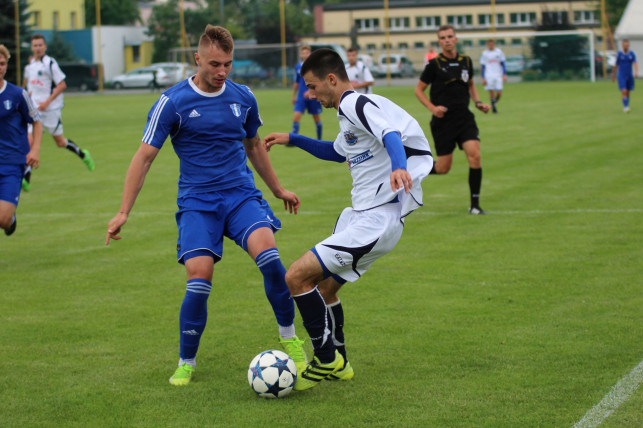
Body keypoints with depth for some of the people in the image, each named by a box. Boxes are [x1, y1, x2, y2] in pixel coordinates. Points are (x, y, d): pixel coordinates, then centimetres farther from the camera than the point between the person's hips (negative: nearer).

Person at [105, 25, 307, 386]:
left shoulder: (243, 97, 6)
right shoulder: (173, 102, -6)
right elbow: (145, 156, -4)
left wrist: (278, 189, 30)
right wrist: (124, 212, -8)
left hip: (241, 194, 2)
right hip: (197, 201, -2)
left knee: (268, 254, -24)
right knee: (200, 279, -18)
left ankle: (290, 338, -3)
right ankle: (186, 362, 6)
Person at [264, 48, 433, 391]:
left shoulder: (356, 104, -13)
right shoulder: (350, 111, 19)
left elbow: (391, 135, -33)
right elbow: (337, 152, 39)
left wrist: (398, 167, -52)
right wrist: (292, 140, 34)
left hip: (376, 221, -11)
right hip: (361, 215, 11)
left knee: (296, 278, -14)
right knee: (325, 286, 21)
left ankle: (326, 360, -2)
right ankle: (337, 365, 35)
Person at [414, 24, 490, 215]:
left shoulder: (465, 61, 7)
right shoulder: (434, 64, -5)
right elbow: (419, 89, 3)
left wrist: (478, 103, 7)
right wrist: (432, 107, -12)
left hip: (464, 118, 3)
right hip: (443, 120, -3)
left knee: (474, 155, -16)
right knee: (442, 169, -1)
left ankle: (475, 204, -6)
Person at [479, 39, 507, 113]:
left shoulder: (499, 52, 8)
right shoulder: (484, 53, 5)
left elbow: (503, 64, 11)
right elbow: (482, 66, 7)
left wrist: (504, 75, 3)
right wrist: (483, 78, 2)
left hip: (498, 76, 1)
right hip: (489, 76, -1)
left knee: (499, 93, -5)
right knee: (491, 92, -6)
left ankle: (495, 102, 24)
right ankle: (493, 106, 10)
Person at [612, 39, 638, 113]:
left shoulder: (632, 54, 1)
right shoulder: (619, 54, -2)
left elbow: (635, 64, -11)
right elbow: (616, 65, 7)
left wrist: (636, 72, -29)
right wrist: (613, 76, 13)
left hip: (630, 76, 3)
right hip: (621, 76, -3)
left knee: (628, 92, 10)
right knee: (624, 92, -17)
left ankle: (626, 108, 24)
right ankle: (625, 107, -21)